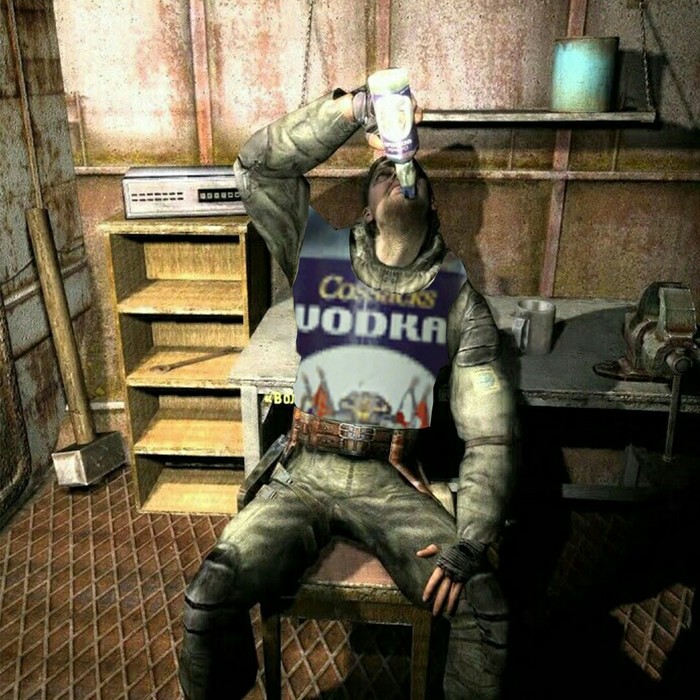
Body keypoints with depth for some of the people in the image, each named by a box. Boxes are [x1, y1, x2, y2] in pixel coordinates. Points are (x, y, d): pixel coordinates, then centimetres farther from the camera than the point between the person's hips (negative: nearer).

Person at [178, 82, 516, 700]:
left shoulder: (460, 299, 2)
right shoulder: (319, 256, 5)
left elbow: (489, 438, -2)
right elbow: (258, 165, -7)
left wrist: (470, 542, -13)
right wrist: (357, 107, -15)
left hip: (396, 485, 0)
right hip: (306, 475, 1)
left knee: (486, 610, -21)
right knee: (209, 597, -19)